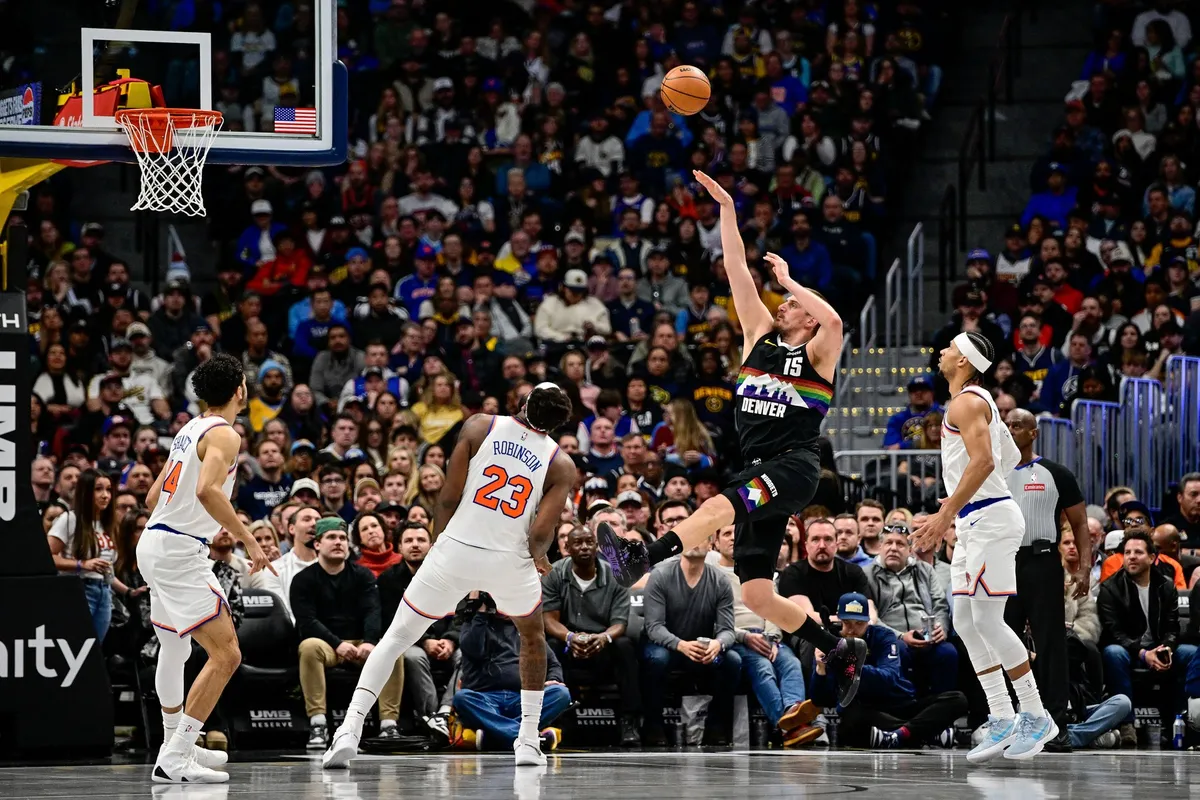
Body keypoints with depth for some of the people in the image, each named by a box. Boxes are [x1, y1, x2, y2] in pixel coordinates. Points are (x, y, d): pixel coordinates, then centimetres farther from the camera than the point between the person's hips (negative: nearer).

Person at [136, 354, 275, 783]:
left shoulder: (189, 430, 15)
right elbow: (207, 490, -29)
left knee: (174, 647, 28)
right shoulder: (224, 435, -12)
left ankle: (177, 744, 44)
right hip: (179, 552, -10)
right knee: (226, 655, -14)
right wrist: (248, 540, -27)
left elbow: (153, 497, 23)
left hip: (153, 542, 10)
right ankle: (174, 760, -20)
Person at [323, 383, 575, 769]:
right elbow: (540, 533, -7)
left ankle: (350, 730, -6)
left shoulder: (479, 427, -1)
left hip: (456, 549, -1)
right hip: (509, 560, 1)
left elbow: (449, 498, -1)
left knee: (397, 636, 9)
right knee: (532, 636, 30)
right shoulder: (562, 465, 0)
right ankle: (529, 742, 27)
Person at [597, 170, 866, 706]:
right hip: (759, 471, 7)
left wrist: (789, 280, -7)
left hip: (795, 465, -7)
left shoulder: (818, 353, 2)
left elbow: (834, 320, -21)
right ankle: (841, 651, 15)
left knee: (719, 506, -35)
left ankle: (638, 566, -54)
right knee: (755, 596, 1)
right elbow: (738, 272, 15)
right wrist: (726, 208, 10)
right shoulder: (760, 336, 18)